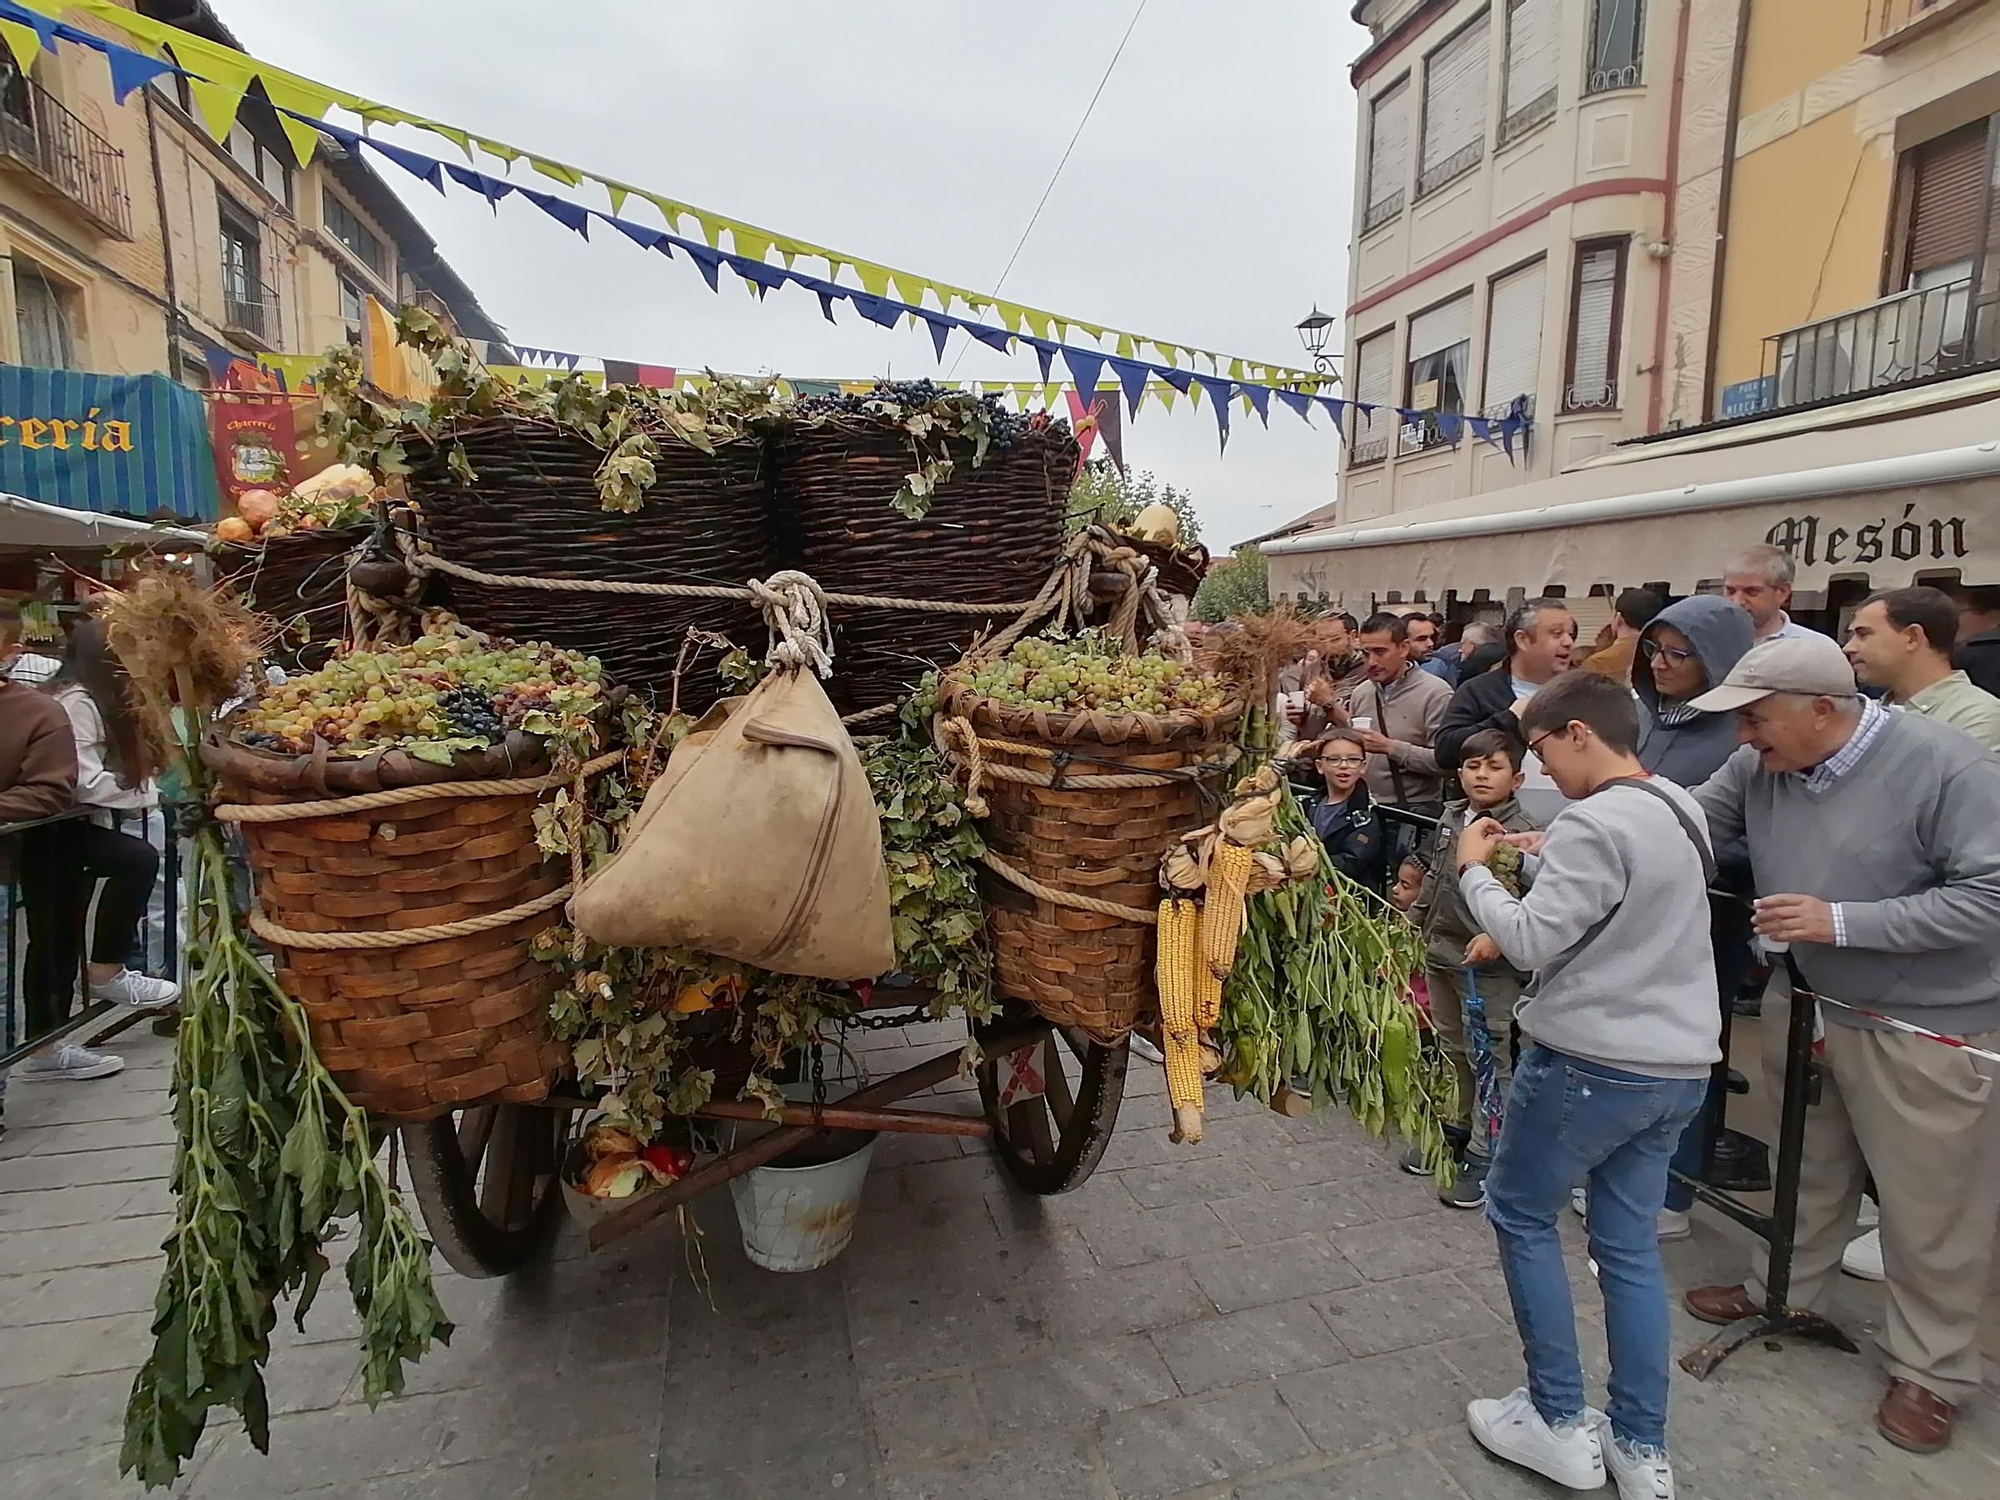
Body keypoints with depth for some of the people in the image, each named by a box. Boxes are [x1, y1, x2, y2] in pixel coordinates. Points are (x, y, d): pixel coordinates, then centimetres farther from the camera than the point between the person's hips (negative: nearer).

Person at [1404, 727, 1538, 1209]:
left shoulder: (1522, 831, -14)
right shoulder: (1450, 816, 8)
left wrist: (1497, 938, -32)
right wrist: (1413, 922, 22)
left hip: (1490, 965, -7)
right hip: (1440, 954, 7)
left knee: (1489, 1060, 3)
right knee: (1454, 1051, 21)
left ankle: (1484, 1156, 16)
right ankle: (1461, 1129, 38)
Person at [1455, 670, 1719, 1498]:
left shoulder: (1593, 824, -21)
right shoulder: (1681, 809, 8)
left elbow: (1530, 943, -20)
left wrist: (1473, 869, -7)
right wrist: (1553, 859, 9)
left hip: (1591, 1063, -8)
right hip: (1677, 1066, 8)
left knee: (1520, 1215, 12)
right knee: (1629, 1245, 17)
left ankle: (1560, 1424, 21)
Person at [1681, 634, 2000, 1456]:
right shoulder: (1759, 767, -9)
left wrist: (1843, 921, -28)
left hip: (1929, 1030, -5)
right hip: (1814, 1008, 5)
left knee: (1929, 1208, 11)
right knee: (1810, 1170, 23)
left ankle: (1930, 1371, 31)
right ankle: (1781, 1290, 44)